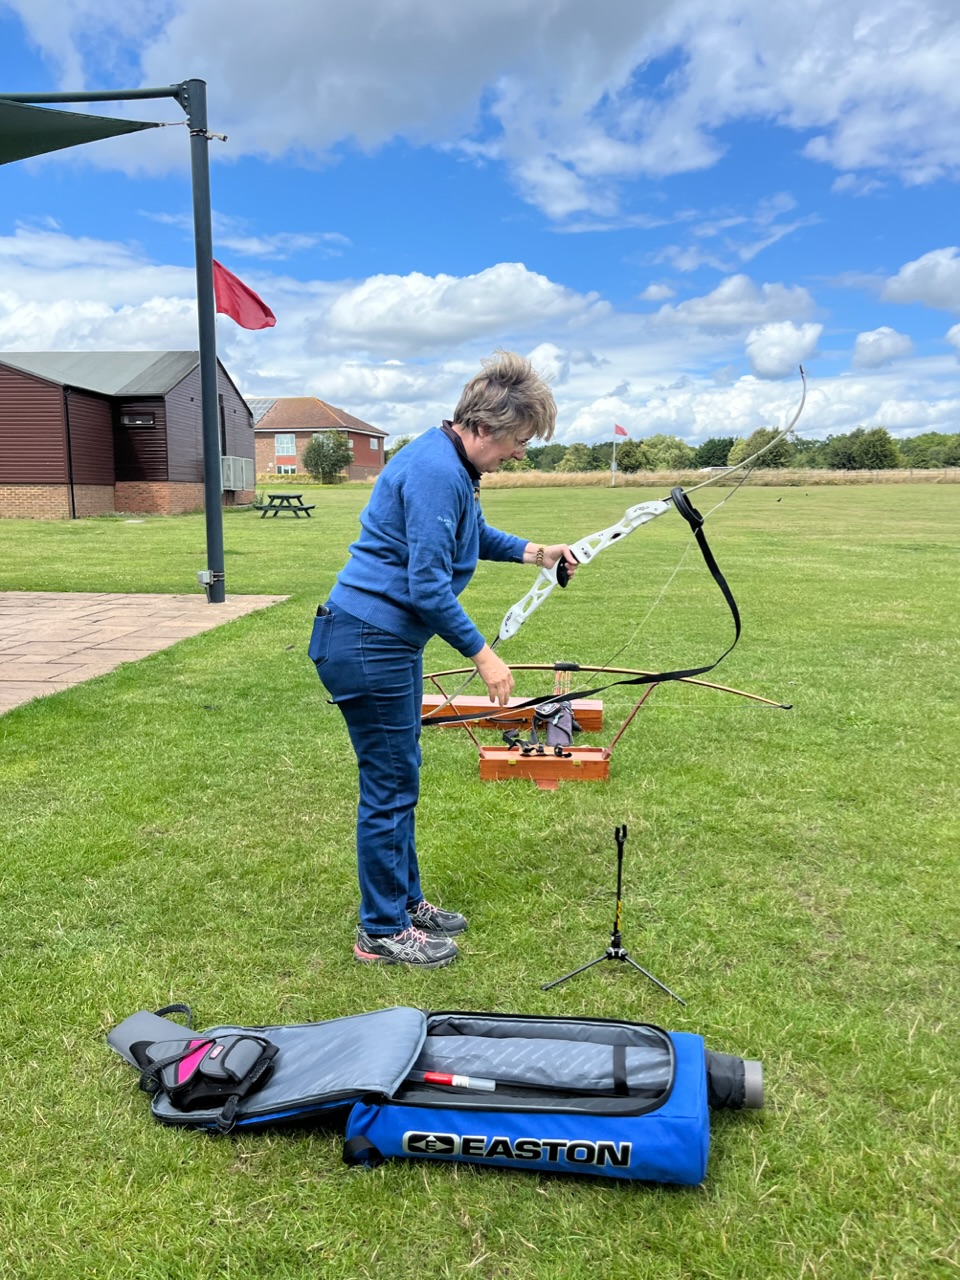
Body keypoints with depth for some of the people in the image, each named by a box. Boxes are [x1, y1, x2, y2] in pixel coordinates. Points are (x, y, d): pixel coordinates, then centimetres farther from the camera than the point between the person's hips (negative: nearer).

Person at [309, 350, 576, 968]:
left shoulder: (451, 463, 11)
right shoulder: (436, 472, -22)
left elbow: (476, 534, 28)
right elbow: (428, 585, -23)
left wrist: (530, 551, 13)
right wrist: (482, 653, -15)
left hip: (388, 643, 11)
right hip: (369, 645, -11)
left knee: (400, 780, 18)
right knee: (390, 788, 0)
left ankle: (406, 902, 34)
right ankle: (382, 933, 16)